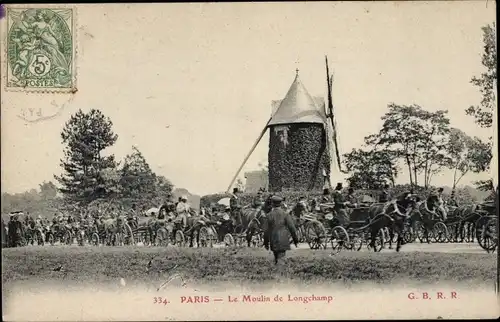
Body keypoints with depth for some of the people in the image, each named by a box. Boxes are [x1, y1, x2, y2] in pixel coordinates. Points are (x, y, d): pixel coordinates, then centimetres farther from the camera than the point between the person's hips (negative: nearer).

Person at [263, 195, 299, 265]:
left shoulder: (269, 215, -2)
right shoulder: (285, 214, -5)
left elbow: (266, 231, -1)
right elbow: (292, 228, -8)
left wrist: (266, 243, 10)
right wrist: (296, 240, 2)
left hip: (273, 242, 2)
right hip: (283, 241, -2)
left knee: (277, 258, 19)